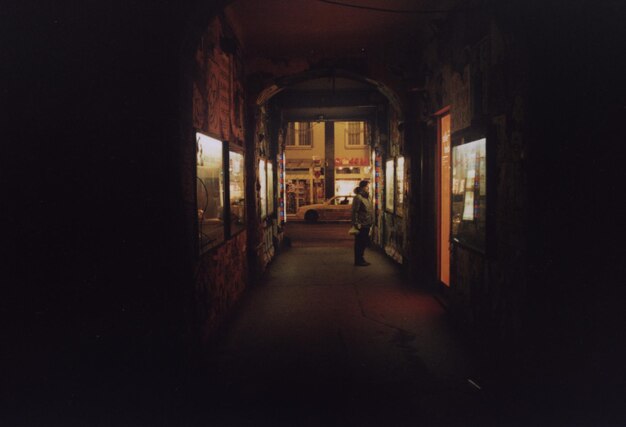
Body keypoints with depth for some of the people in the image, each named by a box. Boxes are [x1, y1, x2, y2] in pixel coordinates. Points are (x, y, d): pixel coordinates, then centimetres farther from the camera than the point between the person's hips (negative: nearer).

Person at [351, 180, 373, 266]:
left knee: (365, 242, 15)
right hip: (361, 225, -9)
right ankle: (358, 261, 10)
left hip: (367, 224, 9)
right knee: (359, 243, 1)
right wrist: (356, 224, -20)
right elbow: (355, 211, -18)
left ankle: (360, 258, 28)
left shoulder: (367, 197, 13)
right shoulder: (358, 197, -15)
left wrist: (371, 222, 17)